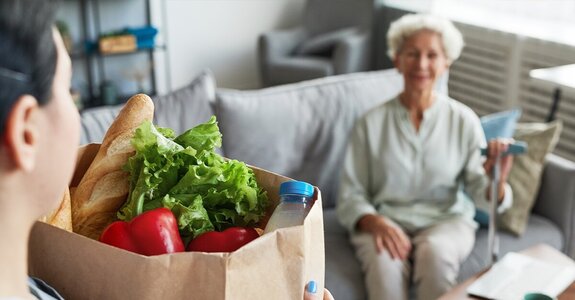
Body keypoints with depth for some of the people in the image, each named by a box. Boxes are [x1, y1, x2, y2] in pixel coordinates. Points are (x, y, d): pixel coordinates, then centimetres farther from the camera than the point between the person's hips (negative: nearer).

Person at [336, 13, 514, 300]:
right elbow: (350, 196, -1)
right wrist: (375, 223, -22)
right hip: (384, 221, 0)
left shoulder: (464, 120, 2)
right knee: (384, 261, -34)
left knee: (435, 251, -33)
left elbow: (481, 191, -3)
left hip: (447, 220, 1)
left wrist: (496, 180, -26)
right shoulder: (371, 123, 0)